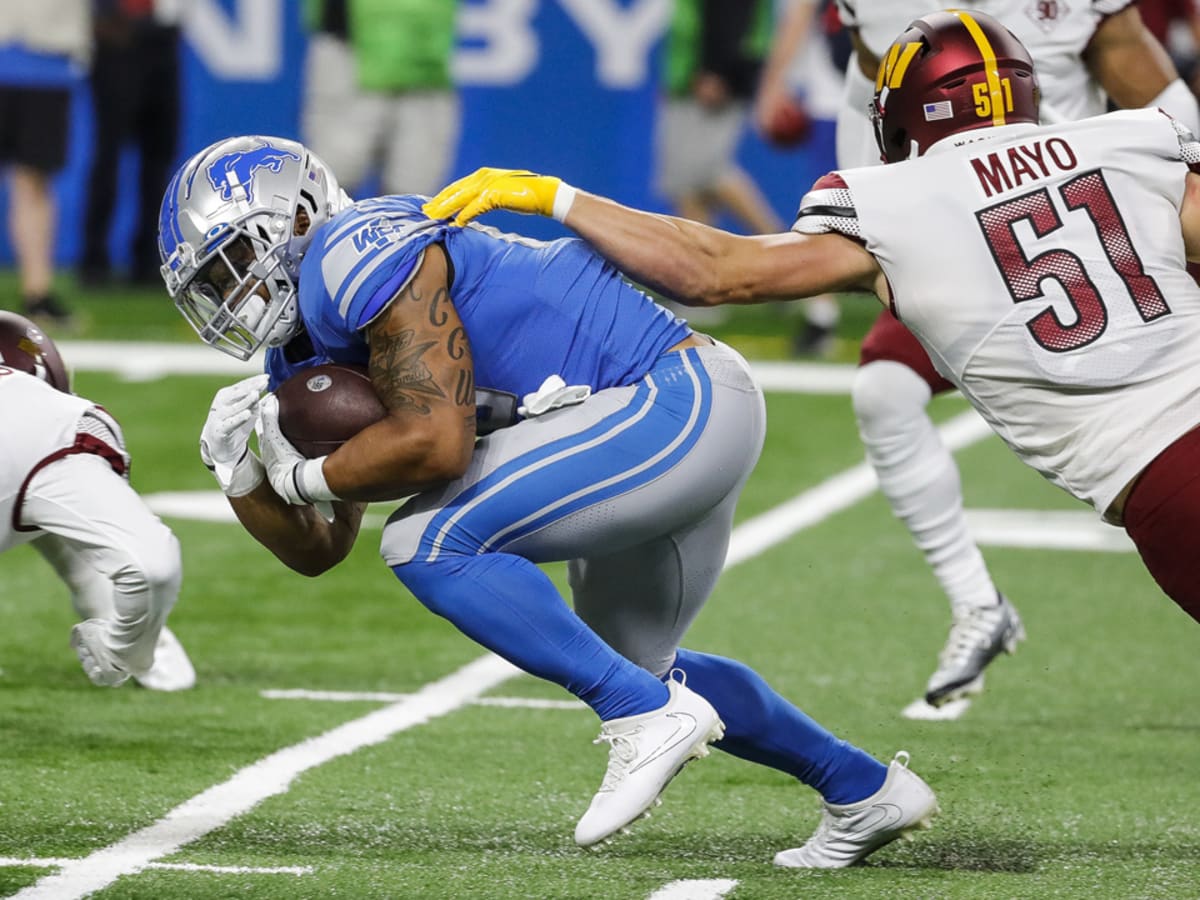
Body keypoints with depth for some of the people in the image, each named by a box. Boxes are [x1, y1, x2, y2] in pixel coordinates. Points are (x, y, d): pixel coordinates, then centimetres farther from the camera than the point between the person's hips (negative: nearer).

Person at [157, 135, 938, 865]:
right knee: (634, 664, 26)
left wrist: (304, 476, -9)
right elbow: (318, 548, 17)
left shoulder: (359, 258, -16)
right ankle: (866, 791, 38)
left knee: (431, 543, -19)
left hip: (681, 402, -11)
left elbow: (435, 441, -25)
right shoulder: (305, 355, 14)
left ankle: (650, 716, -14)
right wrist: (238, 471, 0)